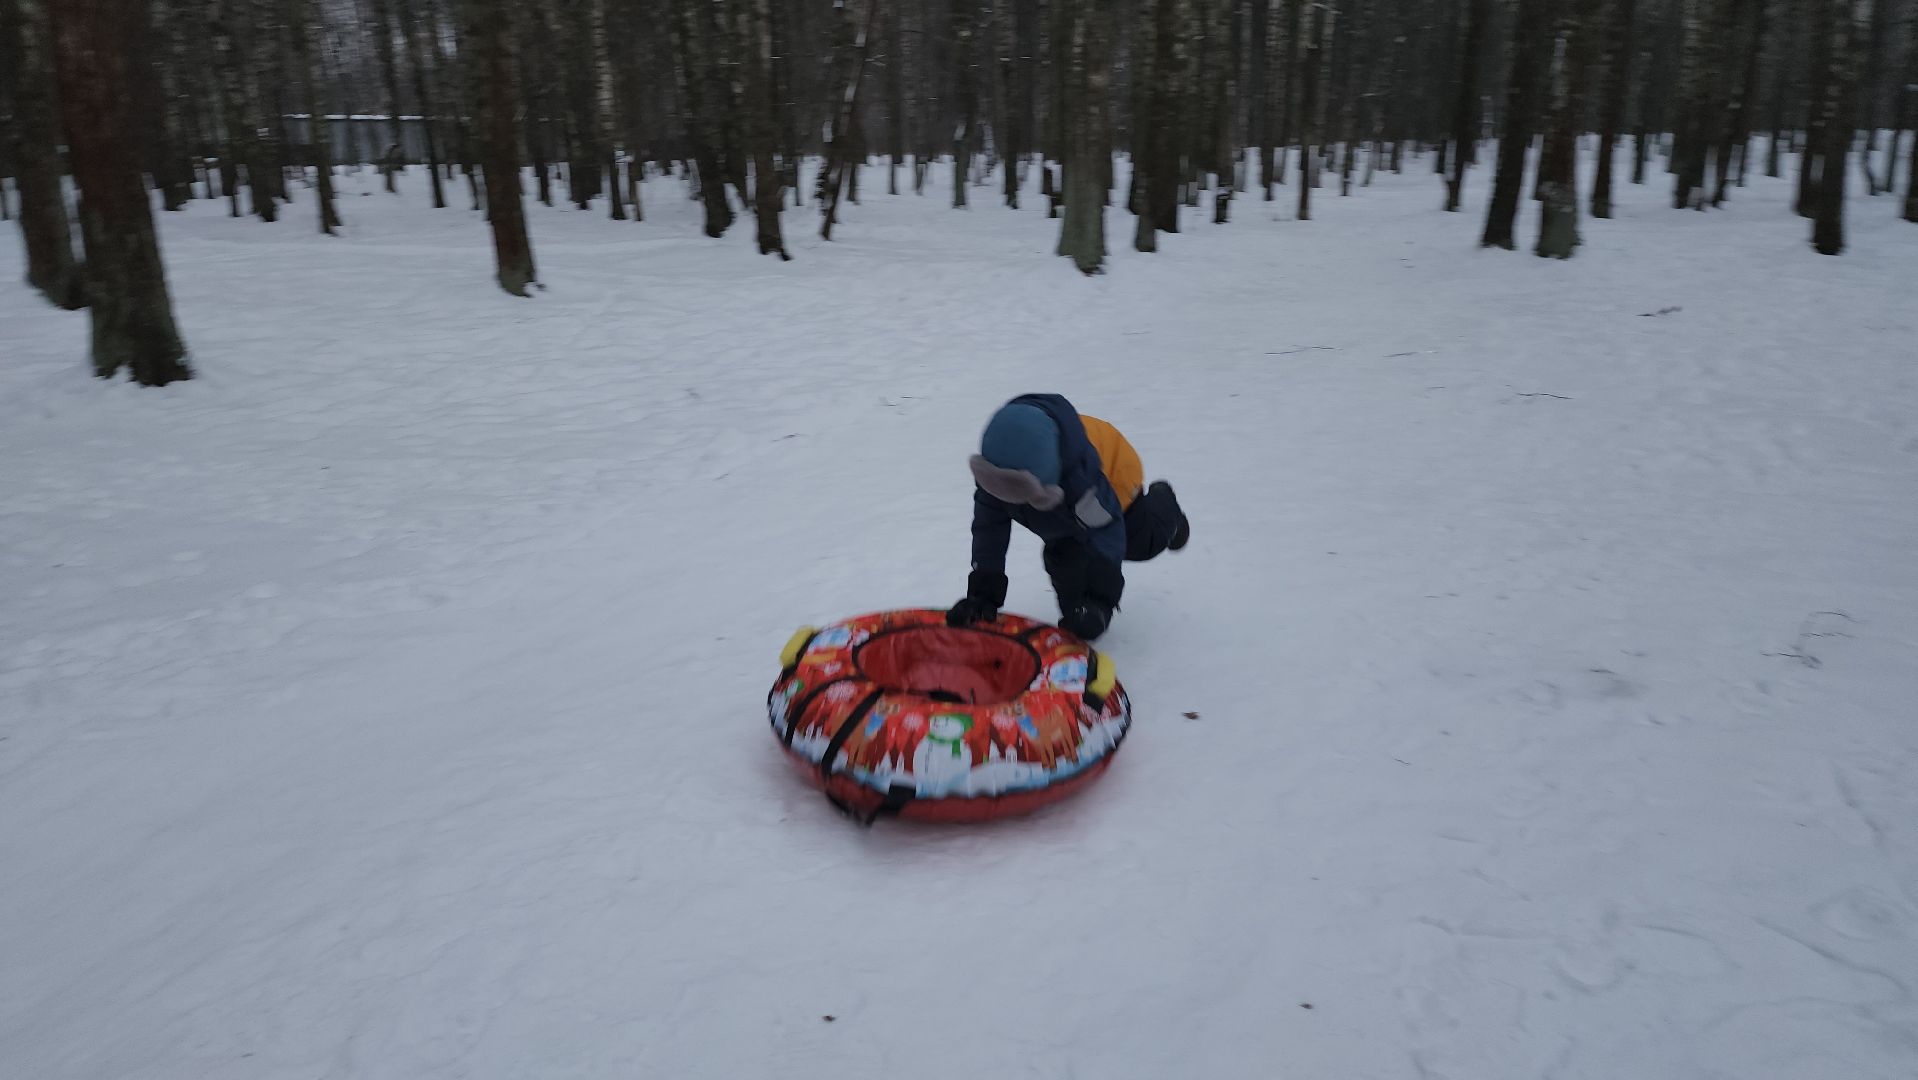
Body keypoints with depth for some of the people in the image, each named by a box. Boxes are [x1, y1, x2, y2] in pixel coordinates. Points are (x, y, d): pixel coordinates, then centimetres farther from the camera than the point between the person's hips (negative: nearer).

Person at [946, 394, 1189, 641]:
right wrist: (982, 592, -34)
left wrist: (1099, 603, -49)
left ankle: (1163, 507, 51)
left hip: (1115, 476, -3)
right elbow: (988, 526, -30)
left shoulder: (1080, 472, -53)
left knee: (1141, 543, 18)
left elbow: (1104, 537, -45)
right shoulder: (993, 465, -39)